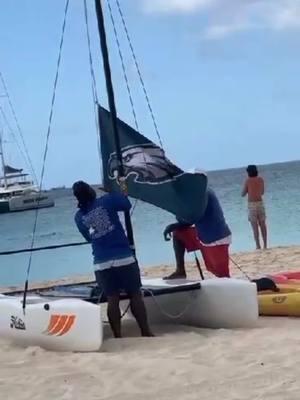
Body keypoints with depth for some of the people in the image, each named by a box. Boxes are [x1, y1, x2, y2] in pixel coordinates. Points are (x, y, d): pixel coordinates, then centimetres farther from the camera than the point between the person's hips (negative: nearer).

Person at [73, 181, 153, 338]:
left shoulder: (79, 216, 6)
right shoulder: (107, 201, -4)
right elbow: (127, 205, 12)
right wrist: (122, 191, 28)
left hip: (102, 263, 3)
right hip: (124, 257, -3)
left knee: (112, 299, 6)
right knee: (135, 295, 6)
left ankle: (118, 337, 4)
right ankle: (146, 332, 8)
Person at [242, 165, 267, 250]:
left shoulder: (247, 181, -6)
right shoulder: (261, 179, 5)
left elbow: (243, 194, 0)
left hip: (252, 204, -4)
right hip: (260, 203, 4)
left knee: (255, 226, -2)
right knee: (262, 224, 10)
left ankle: (258, 246, -6)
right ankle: (265, 245, 12)